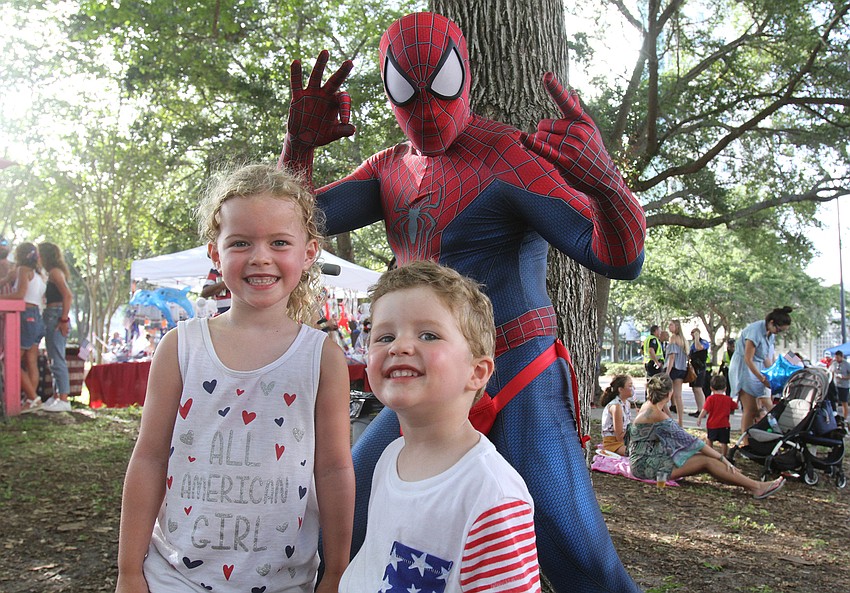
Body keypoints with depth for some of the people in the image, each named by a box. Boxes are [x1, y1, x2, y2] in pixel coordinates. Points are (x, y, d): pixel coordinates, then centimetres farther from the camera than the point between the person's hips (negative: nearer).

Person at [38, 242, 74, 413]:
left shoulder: (55, 271, -9)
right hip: (52, 318, 10)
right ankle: (57, 397, 19)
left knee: (57, 360, -10)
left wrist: (64, 320, -21)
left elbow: (68, 295, -20)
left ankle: (64, 400, -10)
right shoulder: (54, 272, 19)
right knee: (55, 360, 13)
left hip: (55, 317, -10)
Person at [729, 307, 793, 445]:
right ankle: (746, 443, -7)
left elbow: (767, 358, 13)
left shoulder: (771, 334, 5)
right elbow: (748, 359, -21)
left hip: (759, 369, 8)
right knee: (750, 409, -11)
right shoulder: (755, 330, -21)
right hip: (744, 369, -8)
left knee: (767, 406, 0)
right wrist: (762, 379, -20)